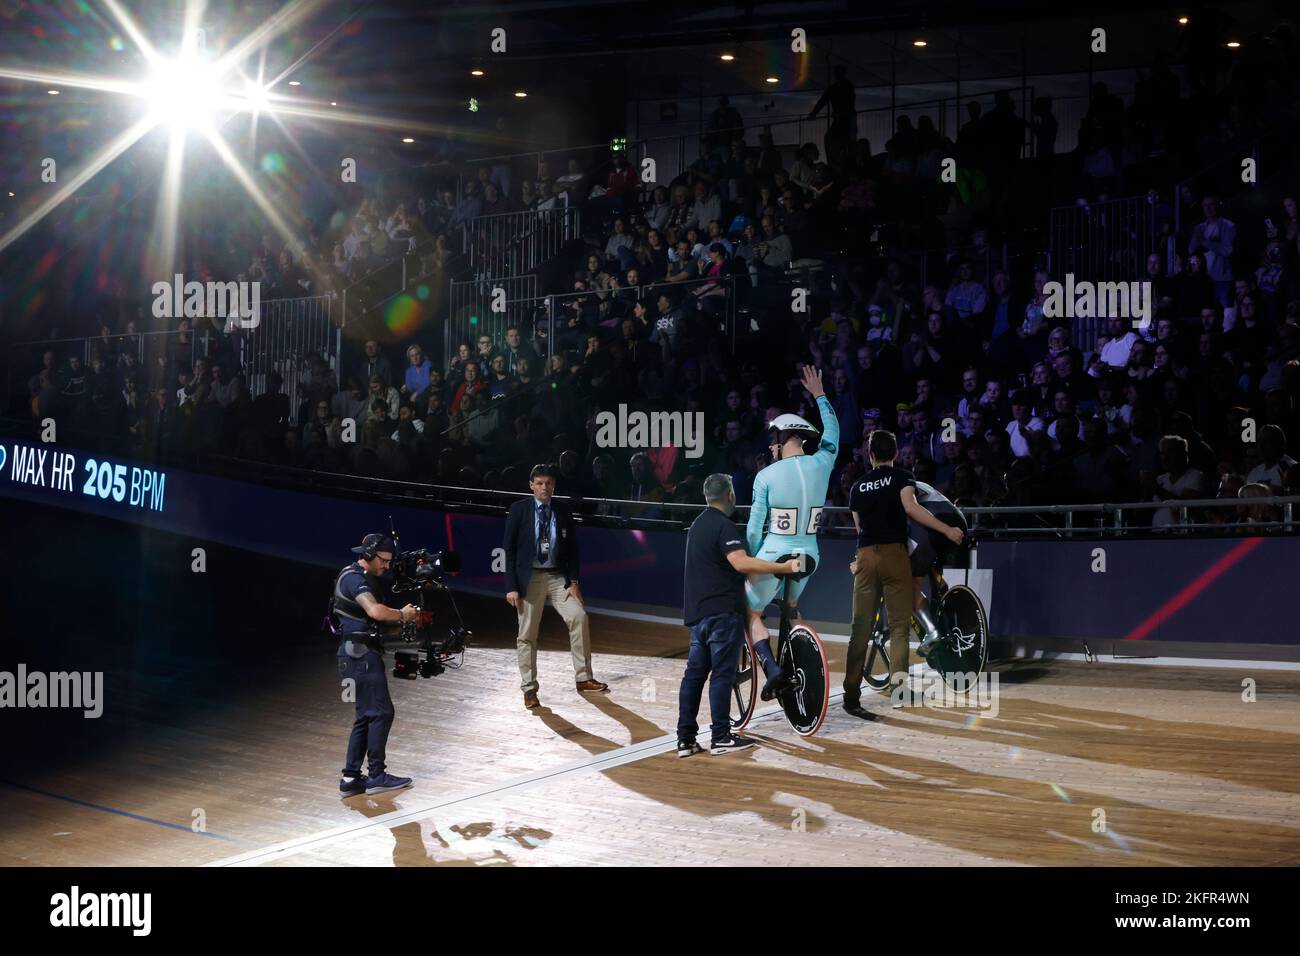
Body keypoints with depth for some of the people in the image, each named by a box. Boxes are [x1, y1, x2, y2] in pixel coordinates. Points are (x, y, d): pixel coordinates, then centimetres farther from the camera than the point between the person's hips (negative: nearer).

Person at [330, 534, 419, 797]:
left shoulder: (358, 577, 19)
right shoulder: (354, 578, -14)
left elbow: (372, 616, 19)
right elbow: (375, 611, -30)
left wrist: (401, 616, 4)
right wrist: (401, 614, -14)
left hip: (361, 654, 10)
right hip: (361, 654, -10)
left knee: (366, 716, 11)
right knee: (381, 712, -8)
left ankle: (351, 778, 11)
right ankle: (376, 776, -4)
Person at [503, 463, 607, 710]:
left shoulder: (562, 512, 4)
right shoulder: (519, 510, -3)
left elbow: (572, 549, 8)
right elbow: (510, 549, -4)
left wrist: (573, 582, -2)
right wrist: (511, 587, -10)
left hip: (557, 577, 2)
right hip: (529, 577, -2)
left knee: (579, 617, -15)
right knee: (527, 634, 2)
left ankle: (583, 678, -6)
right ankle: (529, 689, 15)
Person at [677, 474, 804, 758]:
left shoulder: (698, 524, 18)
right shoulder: (724, 525, -12)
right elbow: (741, 562, -26)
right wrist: (785, 567, -26)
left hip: (697, 611, 9)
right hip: (722, 611, -9)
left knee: (694, 673, 7)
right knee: (722, 674, -4)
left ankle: (685, 739, 7)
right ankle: (721, 737, -1)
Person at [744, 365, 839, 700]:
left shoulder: (766, 476, -12)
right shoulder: (821, 465, -3)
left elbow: (755, 528, -8)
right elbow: (833, 432, 18)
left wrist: (753, 560, 9)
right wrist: (819, 395, 30)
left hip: (774, 555, -4)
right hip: (808, 556, 4)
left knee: (752, 613, 11)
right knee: (791, 606, 30)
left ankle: (772, 669, -10)